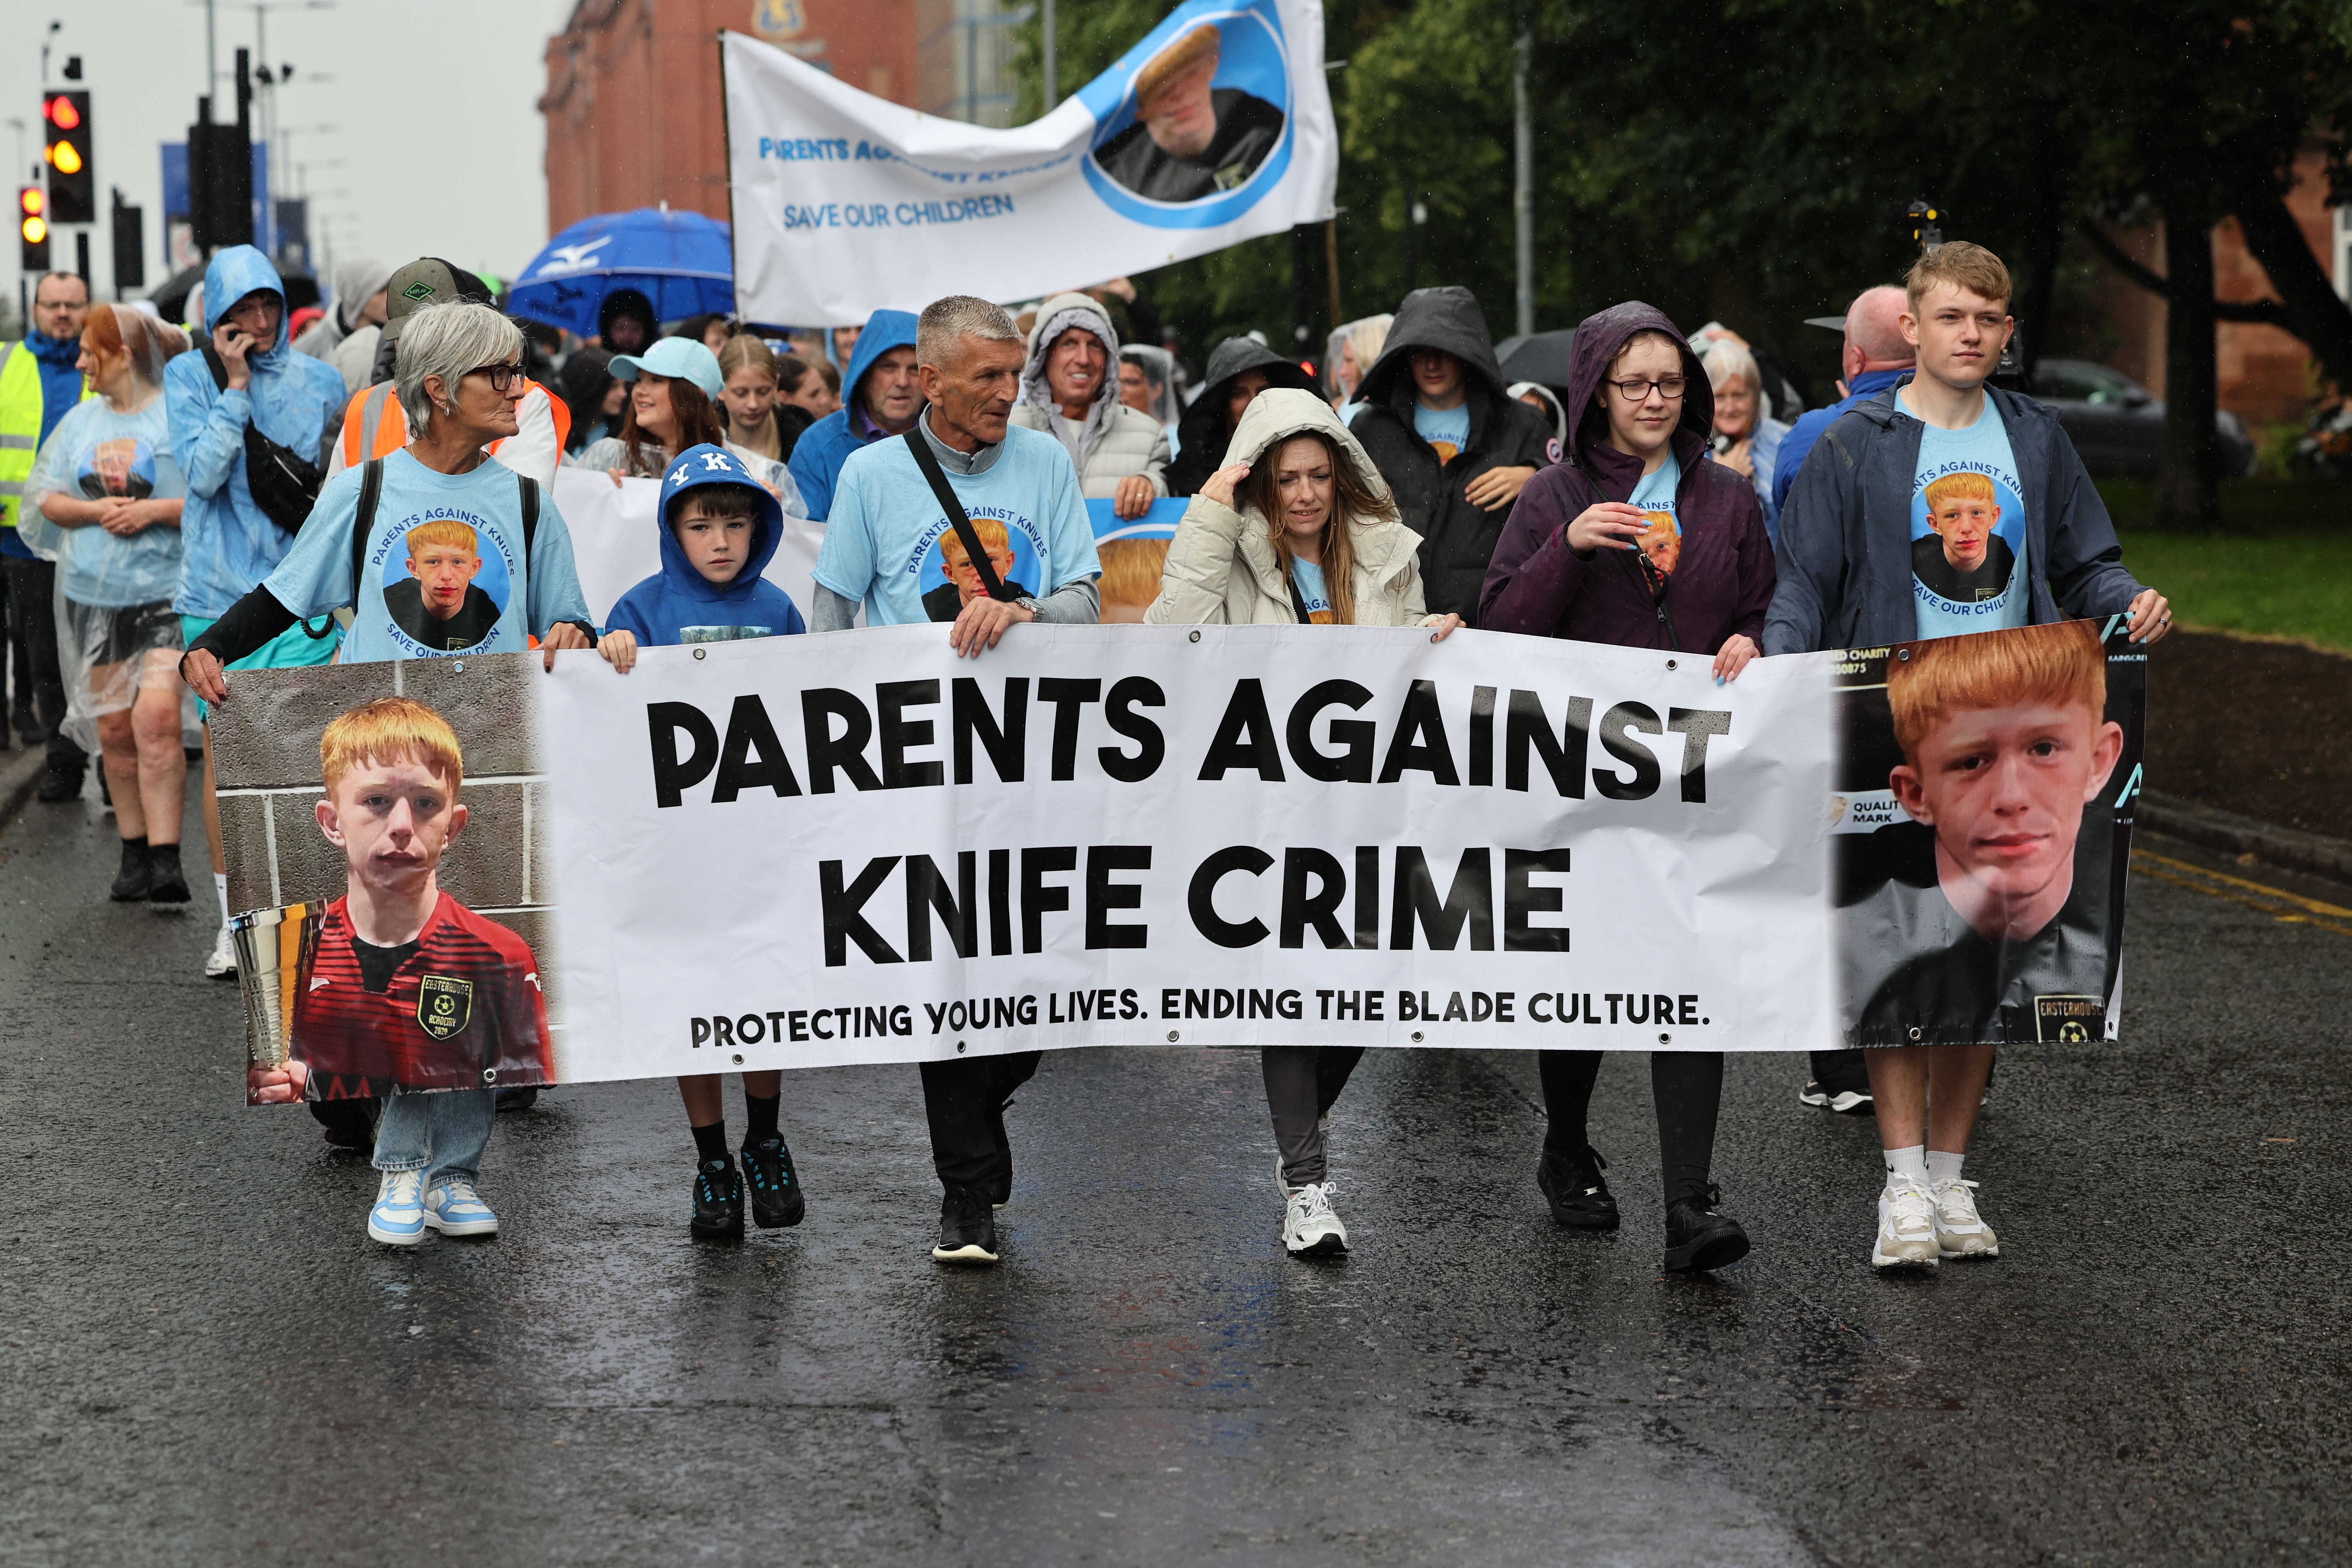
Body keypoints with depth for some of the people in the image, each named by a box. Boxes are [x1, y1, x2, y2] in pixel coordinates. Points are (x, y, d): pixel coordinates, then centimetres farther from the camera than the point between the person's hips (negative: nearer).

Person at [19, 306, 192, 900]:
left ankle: (166, 862, -17)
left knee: (157, 718, -18)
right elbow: (46, 499, 12)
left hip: (166, 591, -6)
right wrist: (95, 510, -6)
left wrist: (155, 510, -18)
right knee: (113, 729, 7)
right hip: (92, 594, 6)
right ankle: (134, 854, 17)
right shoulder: (81, 420, 12)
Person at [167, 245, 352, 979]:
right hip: (217, 594, 0)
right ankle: (234, 922, 11)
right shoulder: (190, 375, 1)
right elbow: (202, 472, -11)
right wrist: (236, 387, -13)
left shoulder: (317, 382, 6)